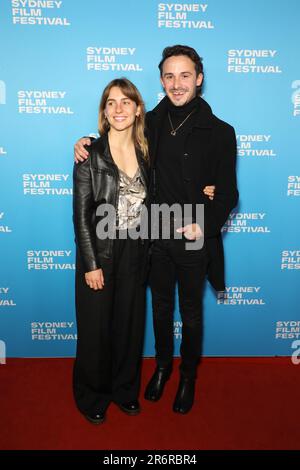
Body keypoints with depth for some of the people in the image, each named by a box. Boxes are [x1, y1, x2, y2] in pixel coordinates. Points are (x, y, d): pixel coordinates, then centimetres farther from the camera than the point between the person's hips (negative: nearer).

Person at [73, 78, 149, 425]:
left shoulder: (145, 152, 4)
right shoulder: (90, 155, -9)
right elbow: (81, 215, -10)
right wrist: (91, 264, -13)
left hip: (134, 253, 4)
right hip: (100, 253, -4)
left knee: (130, 324, 15)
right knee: (96, 327, 10)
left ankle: (125, 389, 39)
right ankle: (92, 396, 35)